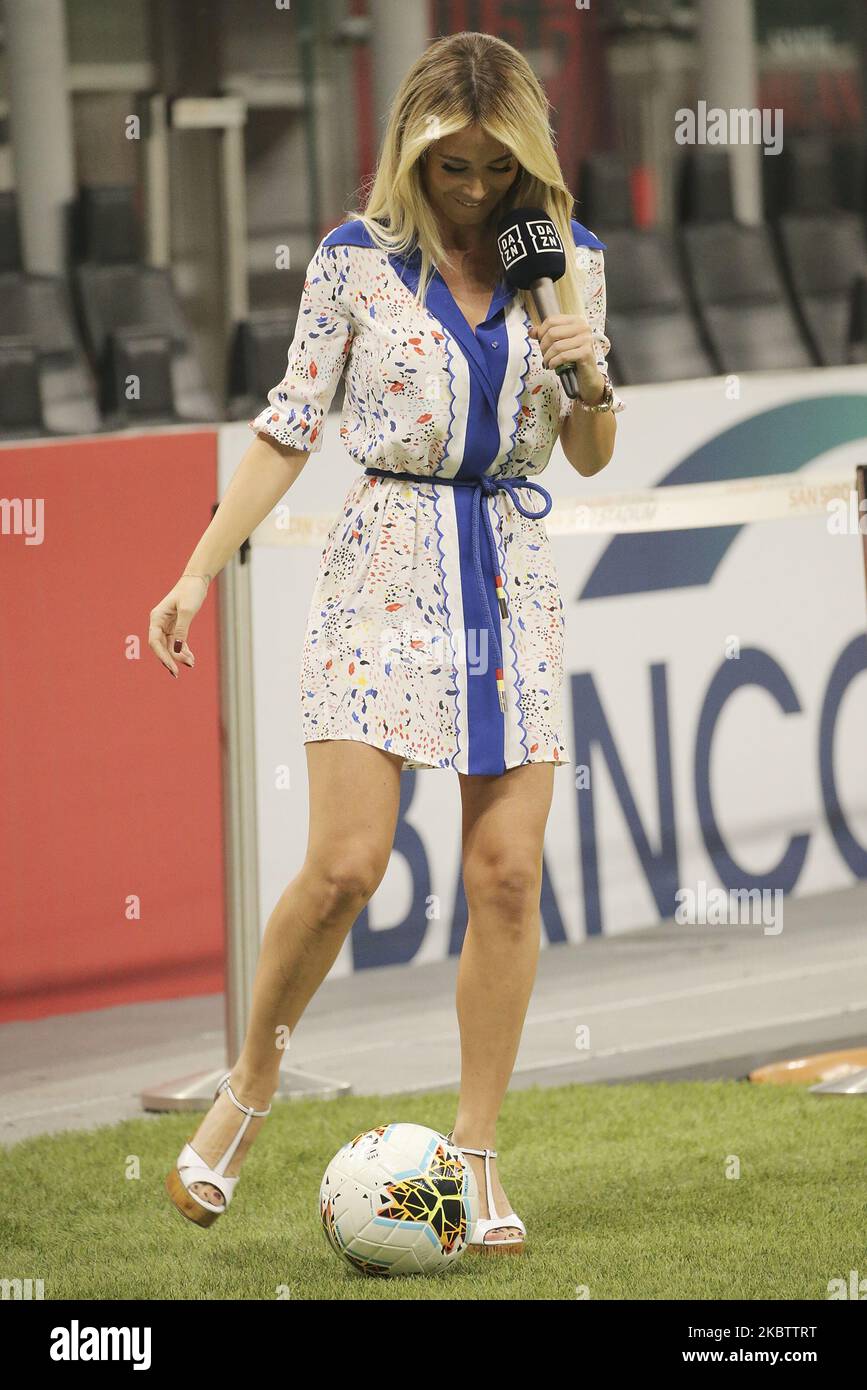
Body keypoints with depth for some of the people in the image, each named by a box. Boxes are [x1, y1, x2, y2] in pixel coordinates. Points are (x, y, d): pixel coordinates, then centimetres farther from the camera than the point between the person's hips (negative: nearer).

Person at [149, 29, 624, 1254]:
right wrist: (202, 569, -3)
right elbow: (291, 427, 3)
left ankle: (477, 1152, 6)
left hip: (512, 572, 3)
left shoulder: (569, 258, 5)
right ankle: (250, 1089, 11)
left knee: (508, 873, -3)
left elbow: (589, 459, 11)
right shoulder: (358, 258, -2)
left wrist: (593, 380, -10)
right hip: (387, 565, -3)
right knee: (346, 864, -12)